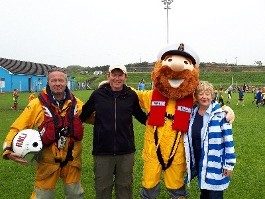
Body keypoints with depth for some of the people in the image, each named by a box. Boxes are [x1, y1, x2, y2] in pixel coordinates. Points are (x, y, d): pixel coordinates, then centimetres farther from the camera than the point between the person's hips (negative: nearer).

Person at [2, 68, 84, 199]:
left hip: (72, 158, 3)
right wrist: (8, 149, -21)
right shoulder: (37, 104, -11)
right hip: (48, 160, -3)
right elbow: (17, 127, -8)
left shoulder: (76, 103, -1)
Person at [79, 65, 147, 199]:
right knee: (102, 188, 12)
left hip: (126, 151, 1)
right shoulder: (98, 94, -1)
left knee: (125, 187, 15)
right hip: (102, 151, 0)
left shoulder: (131, 96, 1)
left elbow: (141, 116, 14)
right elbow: (83, 114, 8)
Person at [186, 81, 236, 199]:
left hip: (215, 165, -5)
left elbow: (228, 140, -12)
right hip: (199, 163, 5)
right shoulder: (192, 114, 2)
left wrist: (229, 164, -12)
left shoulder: (220, 114, -14)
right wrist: (190, 161, 16)